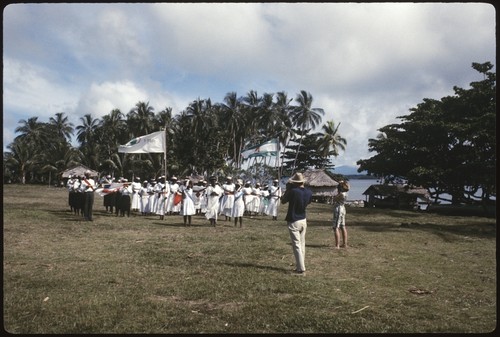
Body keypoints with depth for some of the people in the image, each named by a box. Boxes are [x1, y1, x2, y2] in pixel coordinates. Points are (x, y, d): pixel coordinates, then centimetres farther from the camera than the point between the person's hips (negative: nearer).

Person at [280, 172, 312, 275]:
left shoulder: (293, 191, -20)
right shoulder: (309, 192, -3)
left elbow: (283, 201, -6)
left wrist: (287, 189, 2)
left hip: (293, 221, -6)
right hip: (303, 220, 6)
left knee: (297, 245, -3)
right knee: (302, 244, 14)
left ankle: (301, 269, -4)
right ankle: (300, 266, 23)